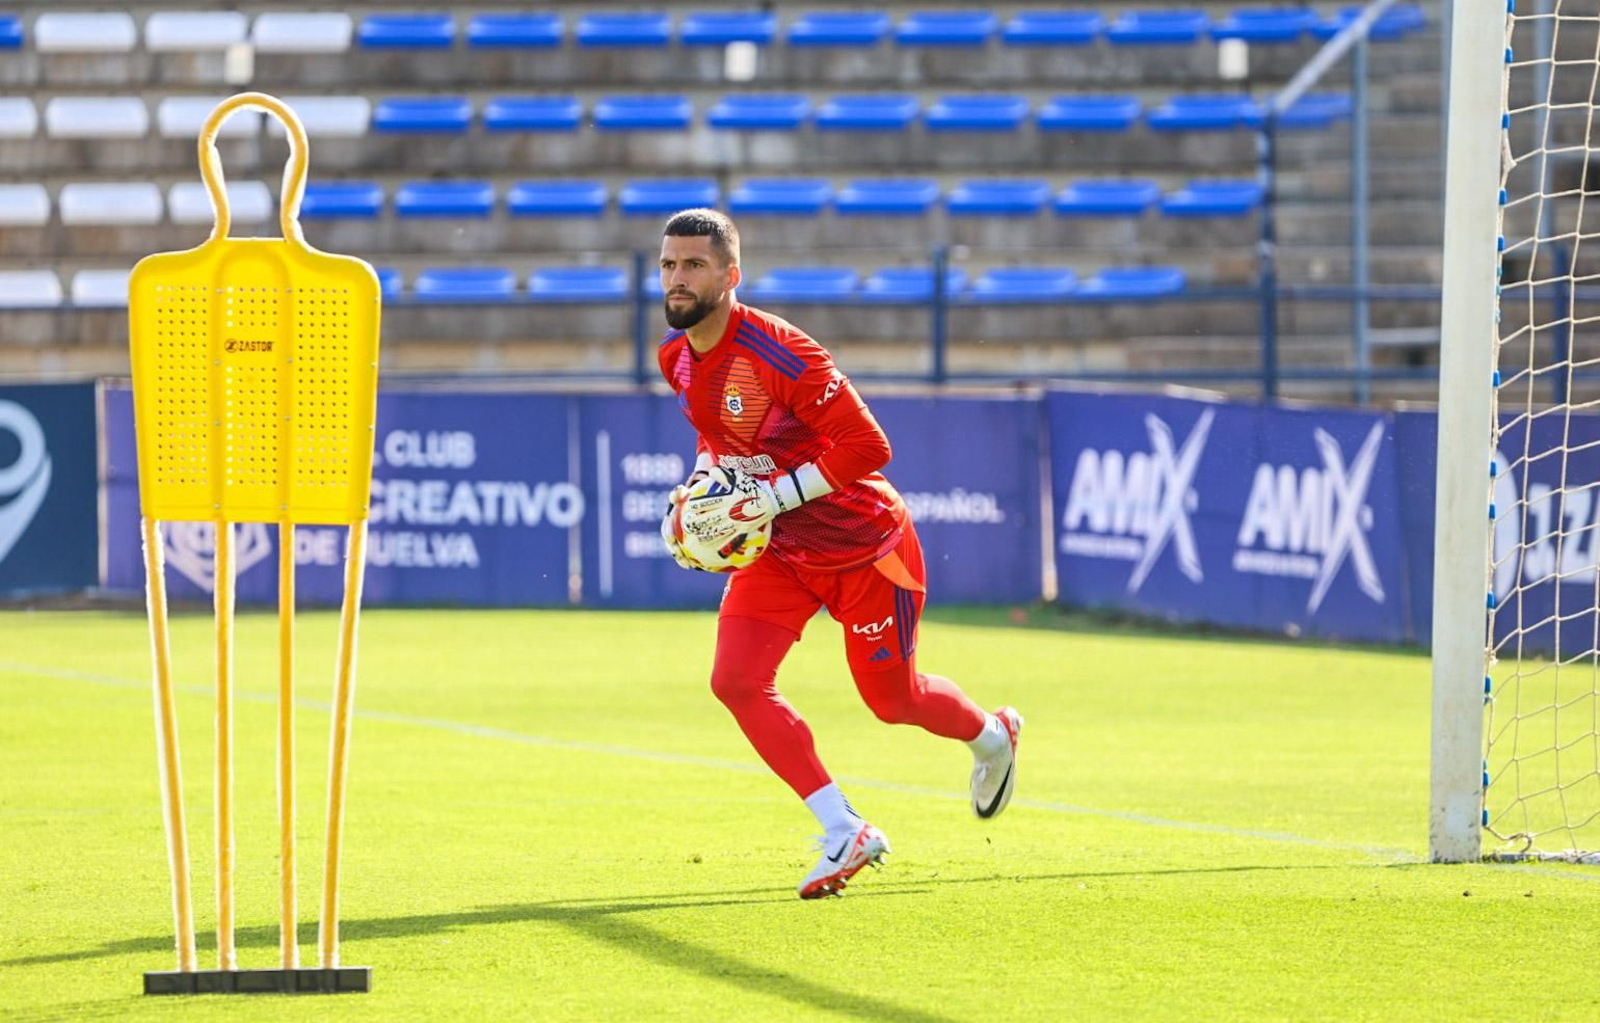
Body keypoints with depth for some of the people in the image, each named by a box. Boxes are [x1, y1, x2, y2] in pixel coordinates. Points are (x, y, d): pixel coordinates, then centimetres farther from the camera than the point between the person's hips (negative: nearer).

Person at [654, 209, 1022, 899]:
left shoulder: (776, 351, -27)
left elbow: (867, 445, -26)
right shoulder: (677, 357, -3)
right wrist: (697, 488, -1)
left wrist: (775, 497, -30)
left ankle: (991, 735, 45)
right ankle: (845, 835, -6)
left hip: (863, 543, -6)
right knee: (736, 680, -15)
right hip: (777, 551, 6)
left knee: (890, 699, 9)